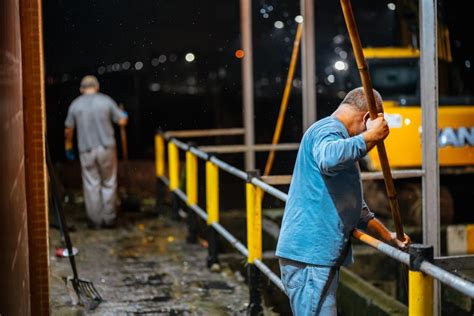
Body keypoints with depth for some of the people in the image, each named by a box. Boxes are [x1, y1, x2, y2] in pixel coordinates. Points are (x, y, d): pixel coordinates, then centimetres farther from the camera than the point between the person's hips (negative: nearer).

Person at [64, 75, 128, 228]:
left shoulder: (75, 104, 1)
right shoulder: (106, 101, -2)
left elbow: (68, 130, 6)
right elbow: (122, 121, 0)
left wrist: (68, 146, 22)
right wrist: (124, 115, 24)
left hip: (86, 151, 1)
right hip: (106, 147, -1)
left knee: (91, 186, 7)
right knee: (109, 184, 11)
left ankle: (95, 220, 11)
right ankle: (109, 218, 14)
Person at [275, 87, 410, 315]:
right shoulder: (327, 130, -9)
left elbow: (352, 206, 33)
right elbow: (329, 159, -37)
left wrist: (388, 237, 35)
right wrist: (370, 136, -25)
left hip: (320, 256, 11)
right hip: (309, 256, -11)